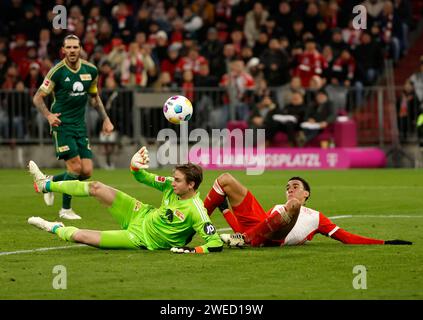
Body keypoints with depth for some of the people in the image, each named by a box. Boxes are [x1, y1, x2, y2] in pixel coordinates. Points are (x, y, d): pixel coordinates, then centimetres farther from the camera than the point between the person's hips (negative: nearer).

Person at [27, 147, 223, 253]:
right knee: (96, 187, 2)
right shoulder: (172, 186, -11)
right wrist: (135, 166, -20)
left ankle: (55, 229, 24)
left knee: (80, 236, -11)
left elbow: (216, 244, -34)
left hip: (141, 238, -7)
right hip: (143, 215, 7)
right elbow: (143, 178, 0)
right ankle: (45, 185, 24)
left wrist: (190, 250, -43)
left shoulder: (195, 210, -32)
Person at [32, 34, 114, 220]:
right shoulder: (57, 71, -11)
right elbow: (38, 98, -6)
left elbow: (94, 97, 20)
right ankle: (65, 209, 4)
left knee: (87, 172, -2)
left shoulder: (91, 71, 3)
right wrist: (48, 115, -21)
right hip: (62, 124, -5)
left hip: (80, 126, 5)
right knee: (76, 167, -14)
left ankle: (51, 181, 23)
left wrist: (105, 119, 13)